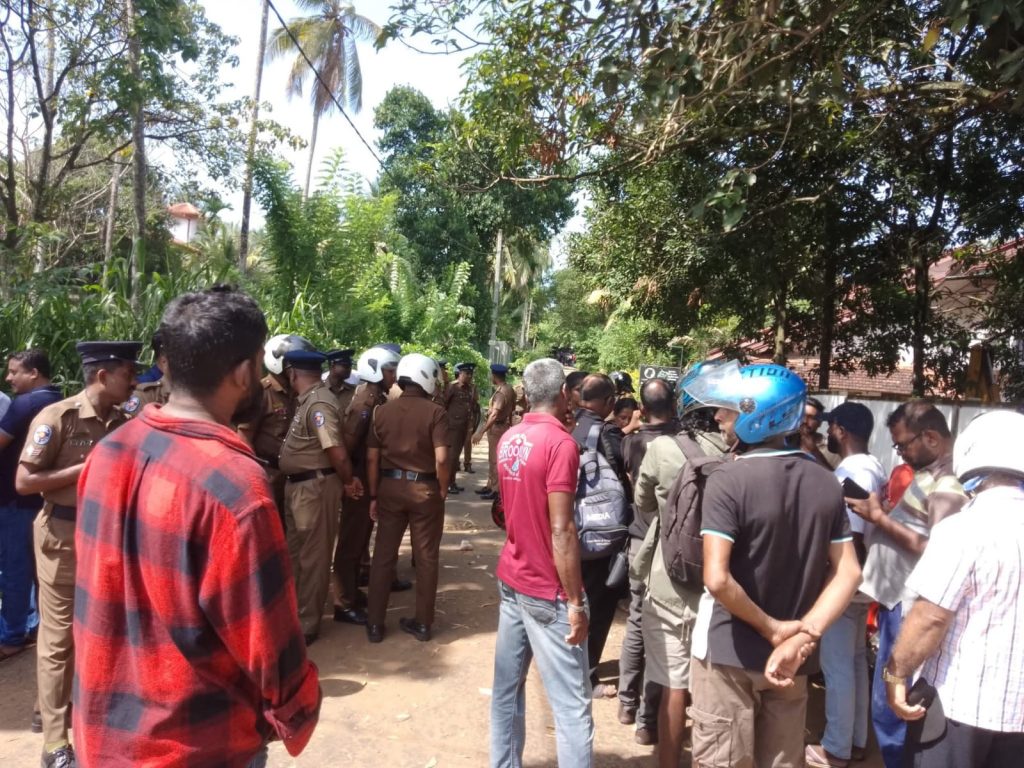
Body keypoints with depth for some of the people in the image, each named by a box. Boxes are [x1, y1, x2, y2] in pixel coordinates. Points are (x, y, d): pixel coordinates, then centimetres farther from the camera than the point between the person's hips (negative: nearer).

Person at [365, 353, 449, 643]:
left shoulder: (382, 411, 1)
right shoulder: (435, 412, -11)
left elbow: (372, 458, 1)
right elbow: (441, 459, -17)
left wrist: (373, 495, 9)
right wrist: (443, 489, -2)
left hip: (390, 487, 3)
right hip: (425, 488, -3)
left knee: (383, 556, 12)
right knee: (425, 557, 10)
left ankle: (375, 624, 19)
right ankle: (423, 623, 20)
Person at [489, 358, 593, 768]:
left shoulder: (509, 438, 5)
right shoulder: (560, 443, -18)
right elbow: (561, 532, -20)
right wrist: (575, 601, -16)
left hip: (511, 577, 8)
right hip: (547, 589, -8)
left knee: (507, 687, 16)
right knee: (572, 705, 2)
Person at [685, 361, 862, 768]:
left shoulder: (728, 479, -19)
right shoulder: (825, 482, 0)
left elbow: (717, 579, -26)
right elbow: (848, 573, -1)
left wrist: (771, 628, -12)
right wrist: (803, 636, -8)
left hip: (729, 651, -5)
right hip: (792, 659, 6)